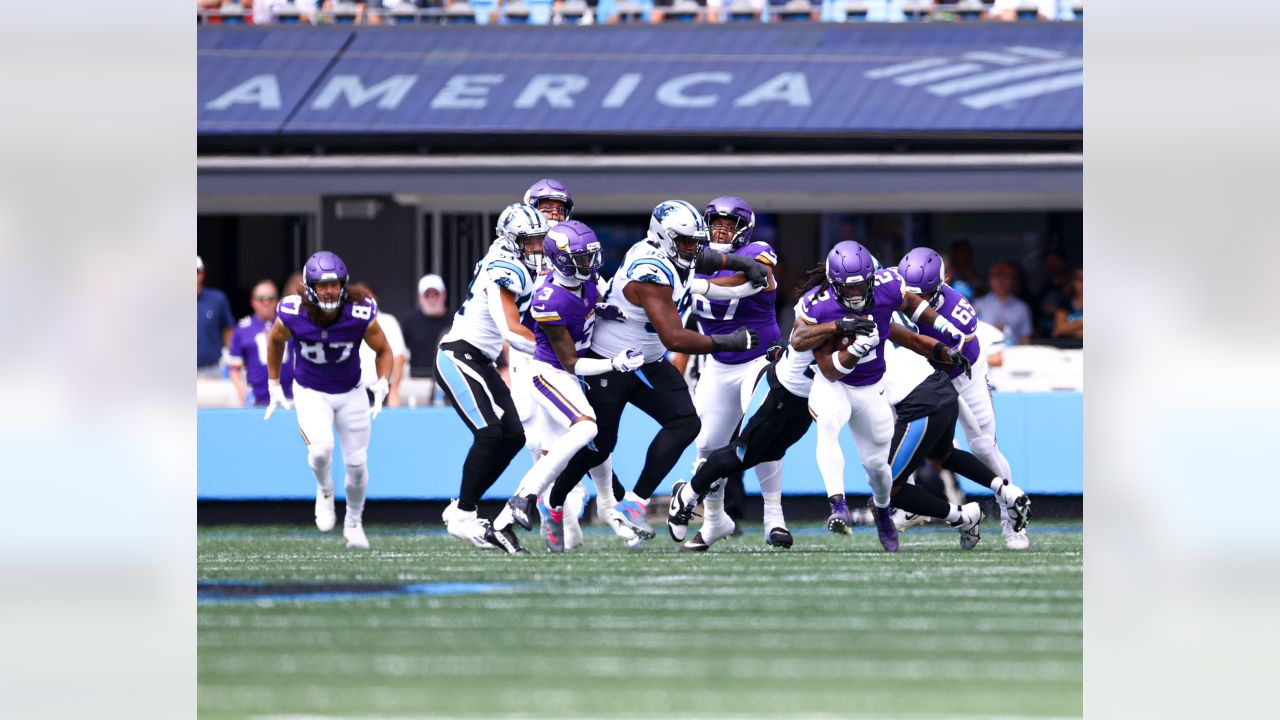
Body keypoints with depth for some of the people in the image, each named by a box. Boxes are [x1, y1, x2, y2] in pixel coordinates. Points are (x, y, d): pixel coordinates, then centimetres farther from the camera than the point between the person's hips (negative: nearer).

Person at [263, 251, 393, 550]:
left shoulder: (361, 316, -23)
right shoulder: (293, 315, -22)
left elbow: (383, 351, -4)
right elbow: (276, 340, 2)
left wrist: (382, 385, -20)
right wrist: (274, 386, 7)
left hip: (351, 393, 1)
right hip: (310, 392, -1)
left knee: (357, 463, 4)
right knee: (321, 450, -26)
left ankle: (354, 522, 31)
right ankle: (324, 490, 9)